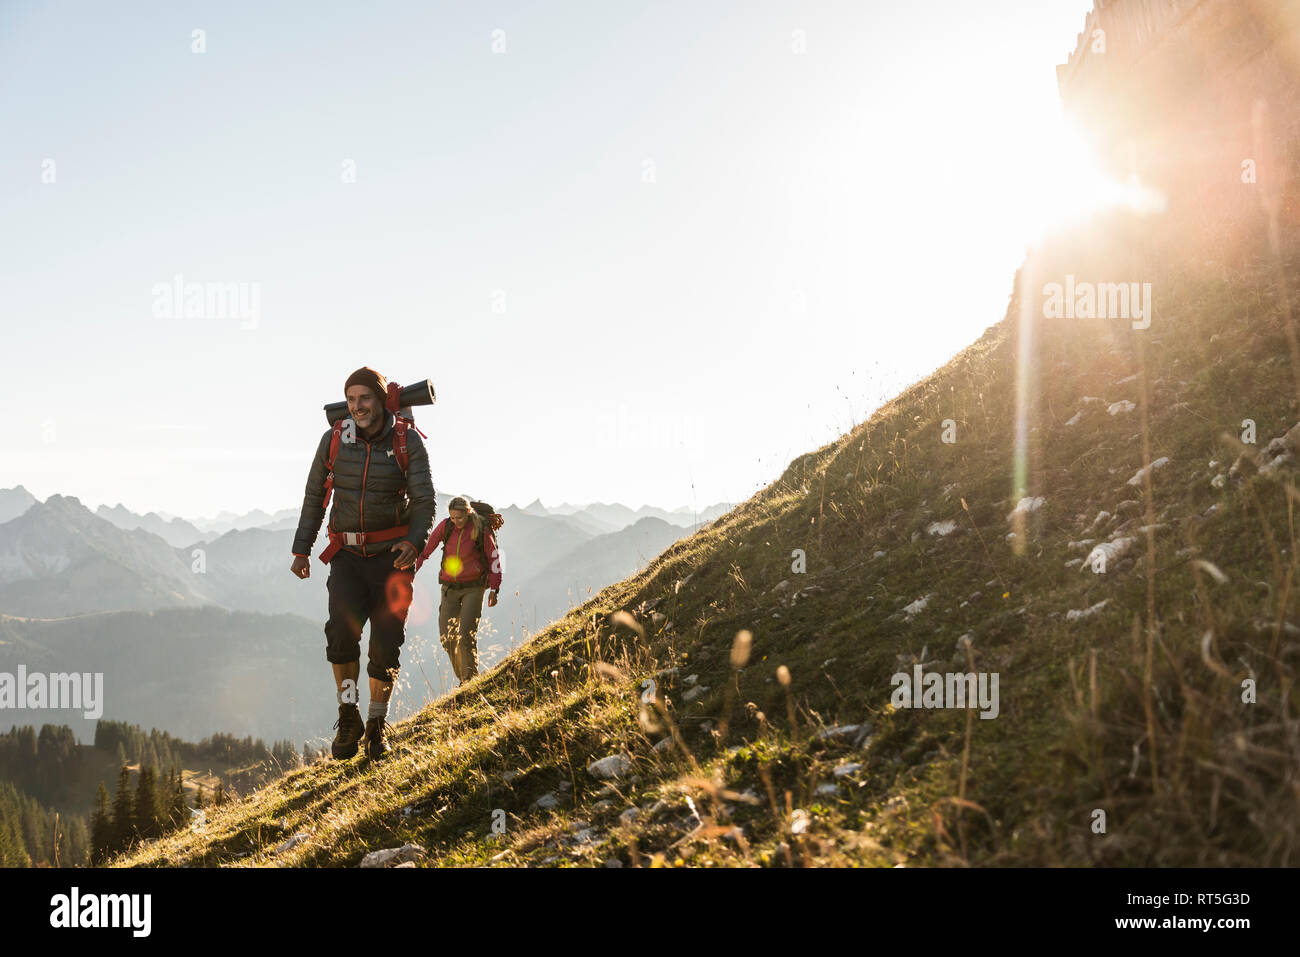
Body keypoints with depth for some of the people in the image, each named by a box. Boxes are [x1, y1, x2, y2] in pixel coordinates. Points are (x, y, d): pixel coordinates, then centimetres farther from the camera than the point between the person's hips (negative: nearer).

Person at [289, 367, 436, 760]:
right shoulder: (333, 440, 2)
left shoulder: (407, 442, -5)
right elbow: (314, 497, 12)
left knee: (386, 642, -2)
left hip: (391, 554, -1)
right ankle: (348, 718, -4)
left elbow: (425, 499, -9)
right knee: (342, 628, -20)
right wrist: (301, 549, 10)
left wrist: (415, 541, -27)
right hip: (347, 554, 1)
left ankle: (376, 726, 15)